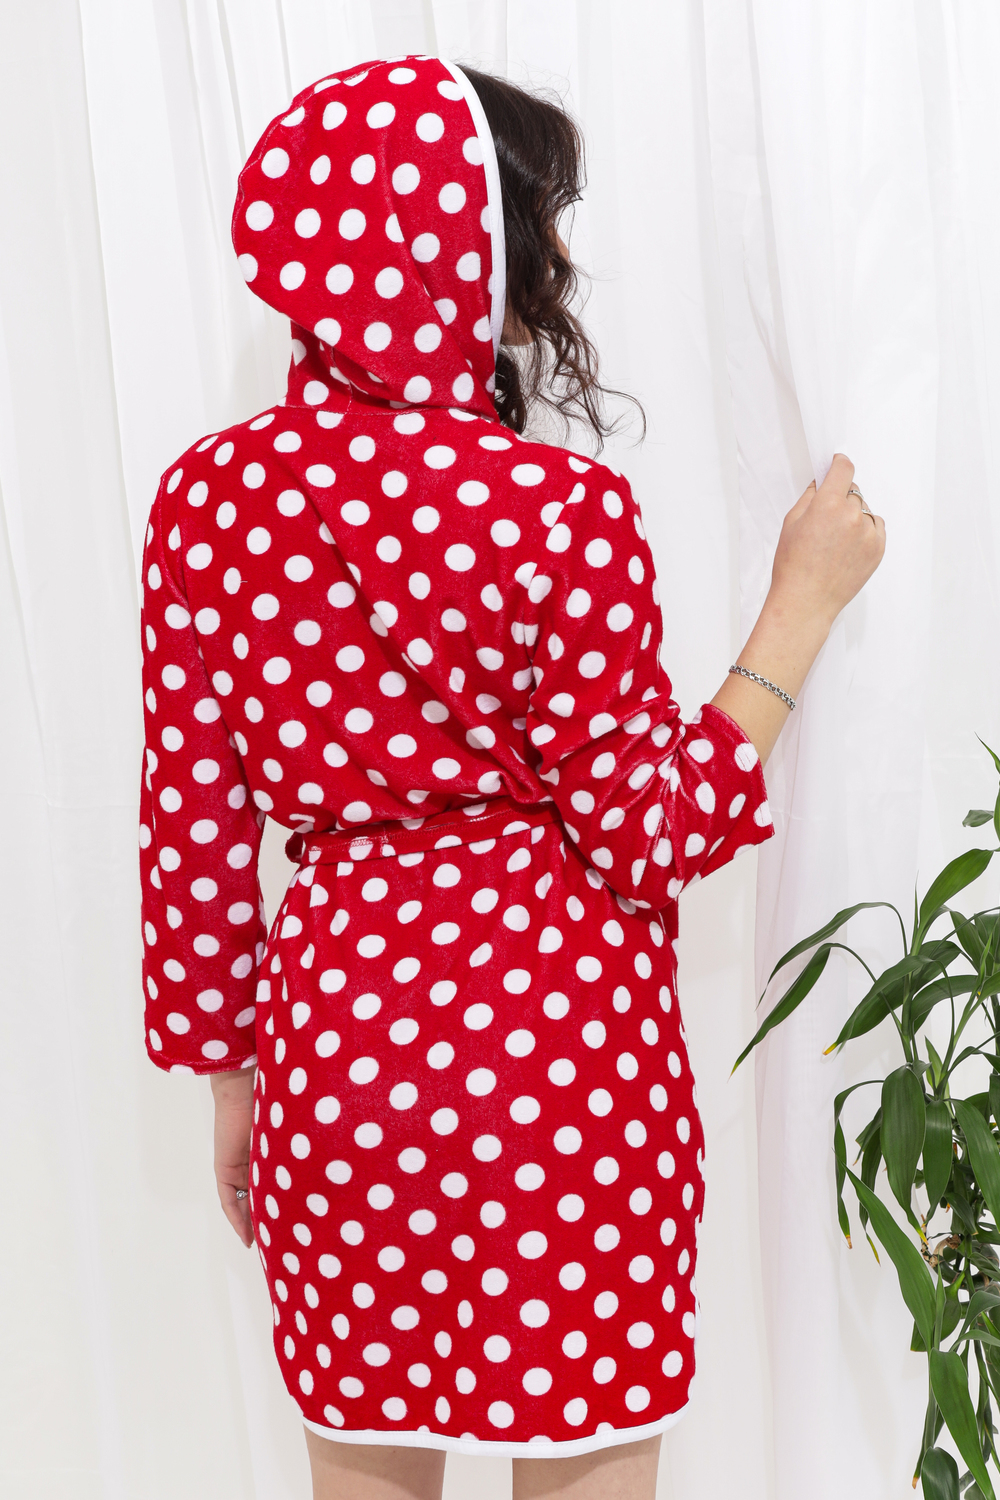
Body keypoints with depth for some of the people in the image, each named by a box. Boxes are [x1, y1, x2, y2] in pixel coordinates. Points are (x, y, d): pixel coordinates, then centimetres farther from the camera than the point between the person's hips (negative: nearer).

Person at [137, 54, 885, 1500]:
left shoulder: (209, 492, -4)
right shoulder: (555, 510, -19)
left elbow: (193, 827, 1)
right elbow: (648, 843, -12)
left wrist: (229, 1062, 13)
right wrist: (802, 604, -4)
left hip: (337, 1036, 5)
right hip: (556, 1052, -4)